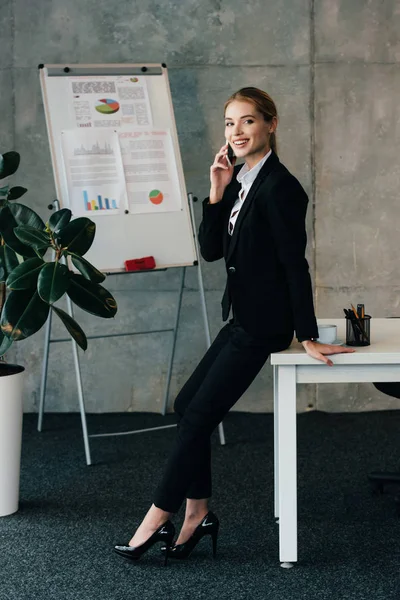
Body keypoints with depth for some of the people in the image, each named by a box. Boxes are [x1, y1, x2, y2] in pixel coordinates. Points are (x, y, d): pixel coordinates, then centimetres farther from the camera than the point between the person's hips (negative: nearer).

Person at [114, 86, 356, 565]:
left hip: (263, 323, -9)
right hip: (243, 318, 9)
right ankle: (197, 514, 17)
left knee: (198, 414, -4)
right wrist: (217, 192, -6)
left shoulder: (279, 187, -17)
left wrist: (307, 336, -17)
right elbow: (210, 250, 6)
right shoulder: (240, 182, 10)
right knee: (188, 404, 9)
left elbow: (295, 264, -18)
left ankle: (158, 518, 8)